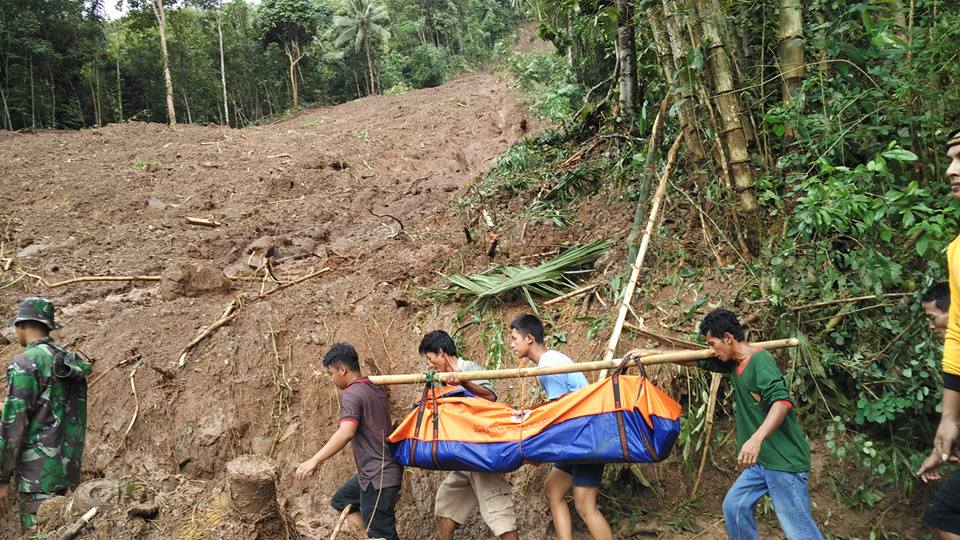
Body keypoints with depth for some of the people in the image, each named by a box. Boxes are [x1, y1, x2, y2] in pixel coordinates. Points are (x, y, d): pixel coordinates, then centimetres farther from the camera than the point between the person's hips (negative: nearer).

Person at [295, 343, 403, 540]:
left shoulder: (351, 394, -17)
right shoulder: (376, 390, 10)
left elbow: (346, 432, -31)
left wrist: (314, 460, -30)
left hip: (378, 477, -9)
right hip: (376, 471, 9)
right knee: (340, 501, 24)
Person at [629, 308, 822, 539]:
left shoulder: (760, 360, -17)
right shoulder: (733, 363, 10)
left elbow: (782, 401, -29)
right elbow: (694, 359, 19)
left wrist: (756, 438, -41)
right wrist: (651, 353, 16)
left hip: (784, 460, -9)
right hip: (762, 460, 9)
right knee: (734, 506, 14)